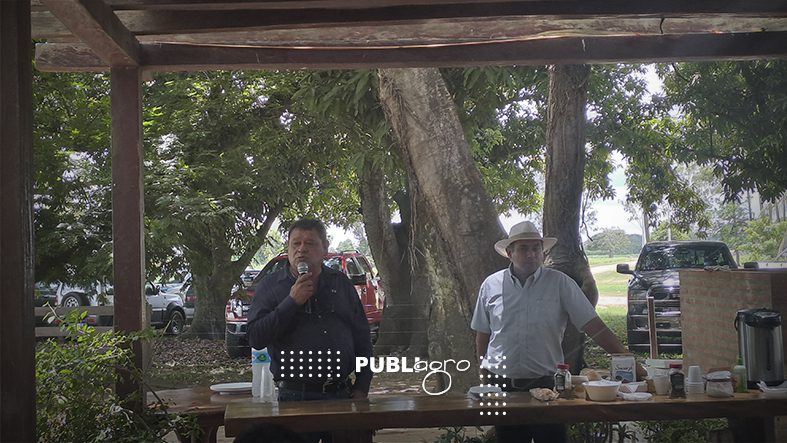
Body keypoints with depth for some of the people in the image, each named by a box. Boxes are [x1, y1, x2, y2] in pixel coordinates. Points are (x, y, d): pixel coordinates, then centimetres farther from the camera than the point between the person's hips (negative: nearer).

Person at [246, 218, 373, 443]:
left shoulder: (341, 283, 9)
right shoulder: (270, 286, 2)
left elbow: (362, 338, 12)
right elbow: (256, 338, -10)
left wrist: (362, 387, 5)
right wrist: (292, 302, -15)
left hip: (342, 394, 3)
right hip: (295, 396, -2)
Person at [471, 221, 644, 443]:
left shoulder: (560, 283, -2)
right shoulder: (491, 285, 3)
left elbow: (593, 326, -5)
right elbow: (482, 334, 11)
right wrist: (484, 377, 9)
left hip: (545, 383, -1)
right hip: (502, 384, 2)